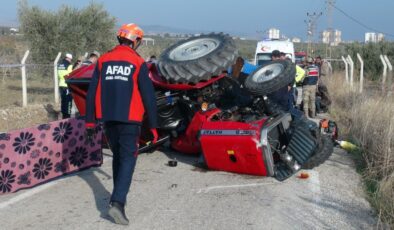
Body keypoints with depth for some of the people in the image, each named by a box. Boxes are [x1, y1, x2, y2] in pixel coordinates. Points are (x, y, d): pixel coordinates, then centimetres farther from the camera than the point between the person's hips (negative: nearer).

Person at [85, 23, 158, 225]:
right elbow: (148, 96, -5)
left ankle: (119, 196, 30)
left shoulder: (103, 60, 7)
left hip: (108, 118, 4)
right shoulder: (138, 63, -4)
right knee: (128, 159, -1)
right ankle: (117, 202, -15)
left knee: (117, 156, 20)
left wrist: (90, 121, 11)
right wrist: (153, 125, 0)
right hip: (129, 119, -4)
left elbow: (92, 92, 6)